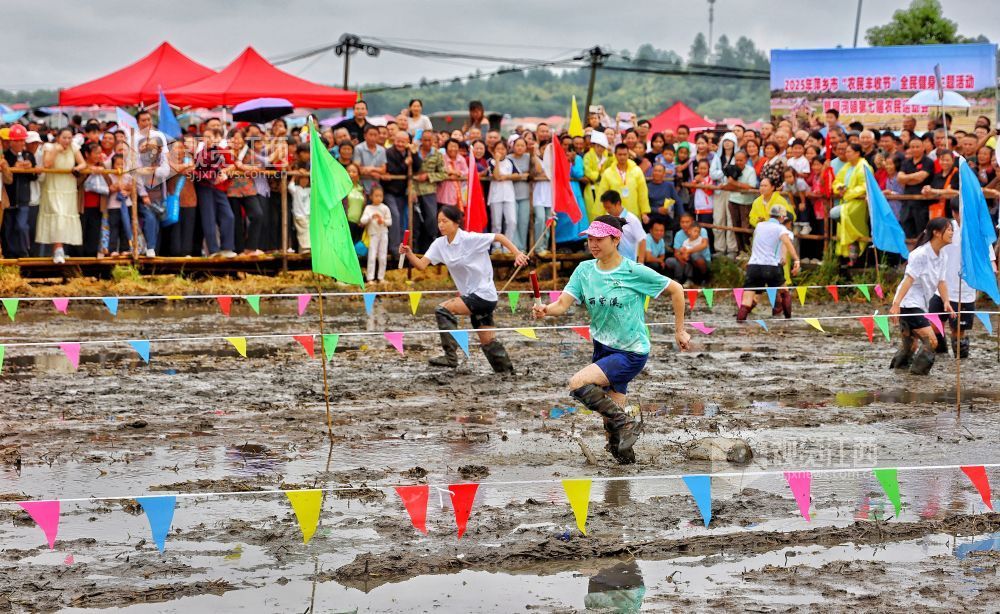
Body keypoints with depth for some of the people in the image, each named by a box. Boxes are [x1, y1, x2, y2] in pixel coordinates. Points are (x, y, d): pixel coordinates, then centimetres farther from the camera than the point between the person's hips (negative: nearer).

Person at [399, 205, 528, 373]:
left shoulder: (470, 239, -17)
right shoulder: (440, 244, 2)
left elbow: (499, 237, -12)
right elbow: (421, 265, -5)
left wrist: (517, 254, -21)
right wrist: (408, 253, -23)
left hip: (484, 294, -8)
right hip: (472, 296, 8)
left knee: (443, 310, -20)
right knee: (488, 342, 13)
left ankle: (450, 356, -18)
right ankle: (506, 372, 25)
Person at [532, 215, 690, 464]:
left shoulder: (635, 272, -14)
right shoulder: (584, 270, 0)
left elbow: (675, 290, -4)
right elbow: (563, 304, -9)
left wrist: (679, 330, -1)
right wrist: (545, 310, -31)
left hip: (631, 353, -6)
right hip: (603, 349, 6)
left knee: (578, 384, -24)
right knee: (610, 417, 7)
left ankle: (625, 424, -11)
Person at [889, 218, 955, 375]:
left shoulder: (943, 257, 9)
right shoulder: (921, 254, -17)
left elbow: (941, 282, 10)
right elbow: (909, 280, -23)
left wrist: (946, 302, -6)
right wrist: (896, 304, -28)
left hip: (920, 305, 9)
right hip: (908, 303, -9)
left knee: (910, 345, 18)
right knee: (931, 341, -14)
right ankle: (918, 371, -1)